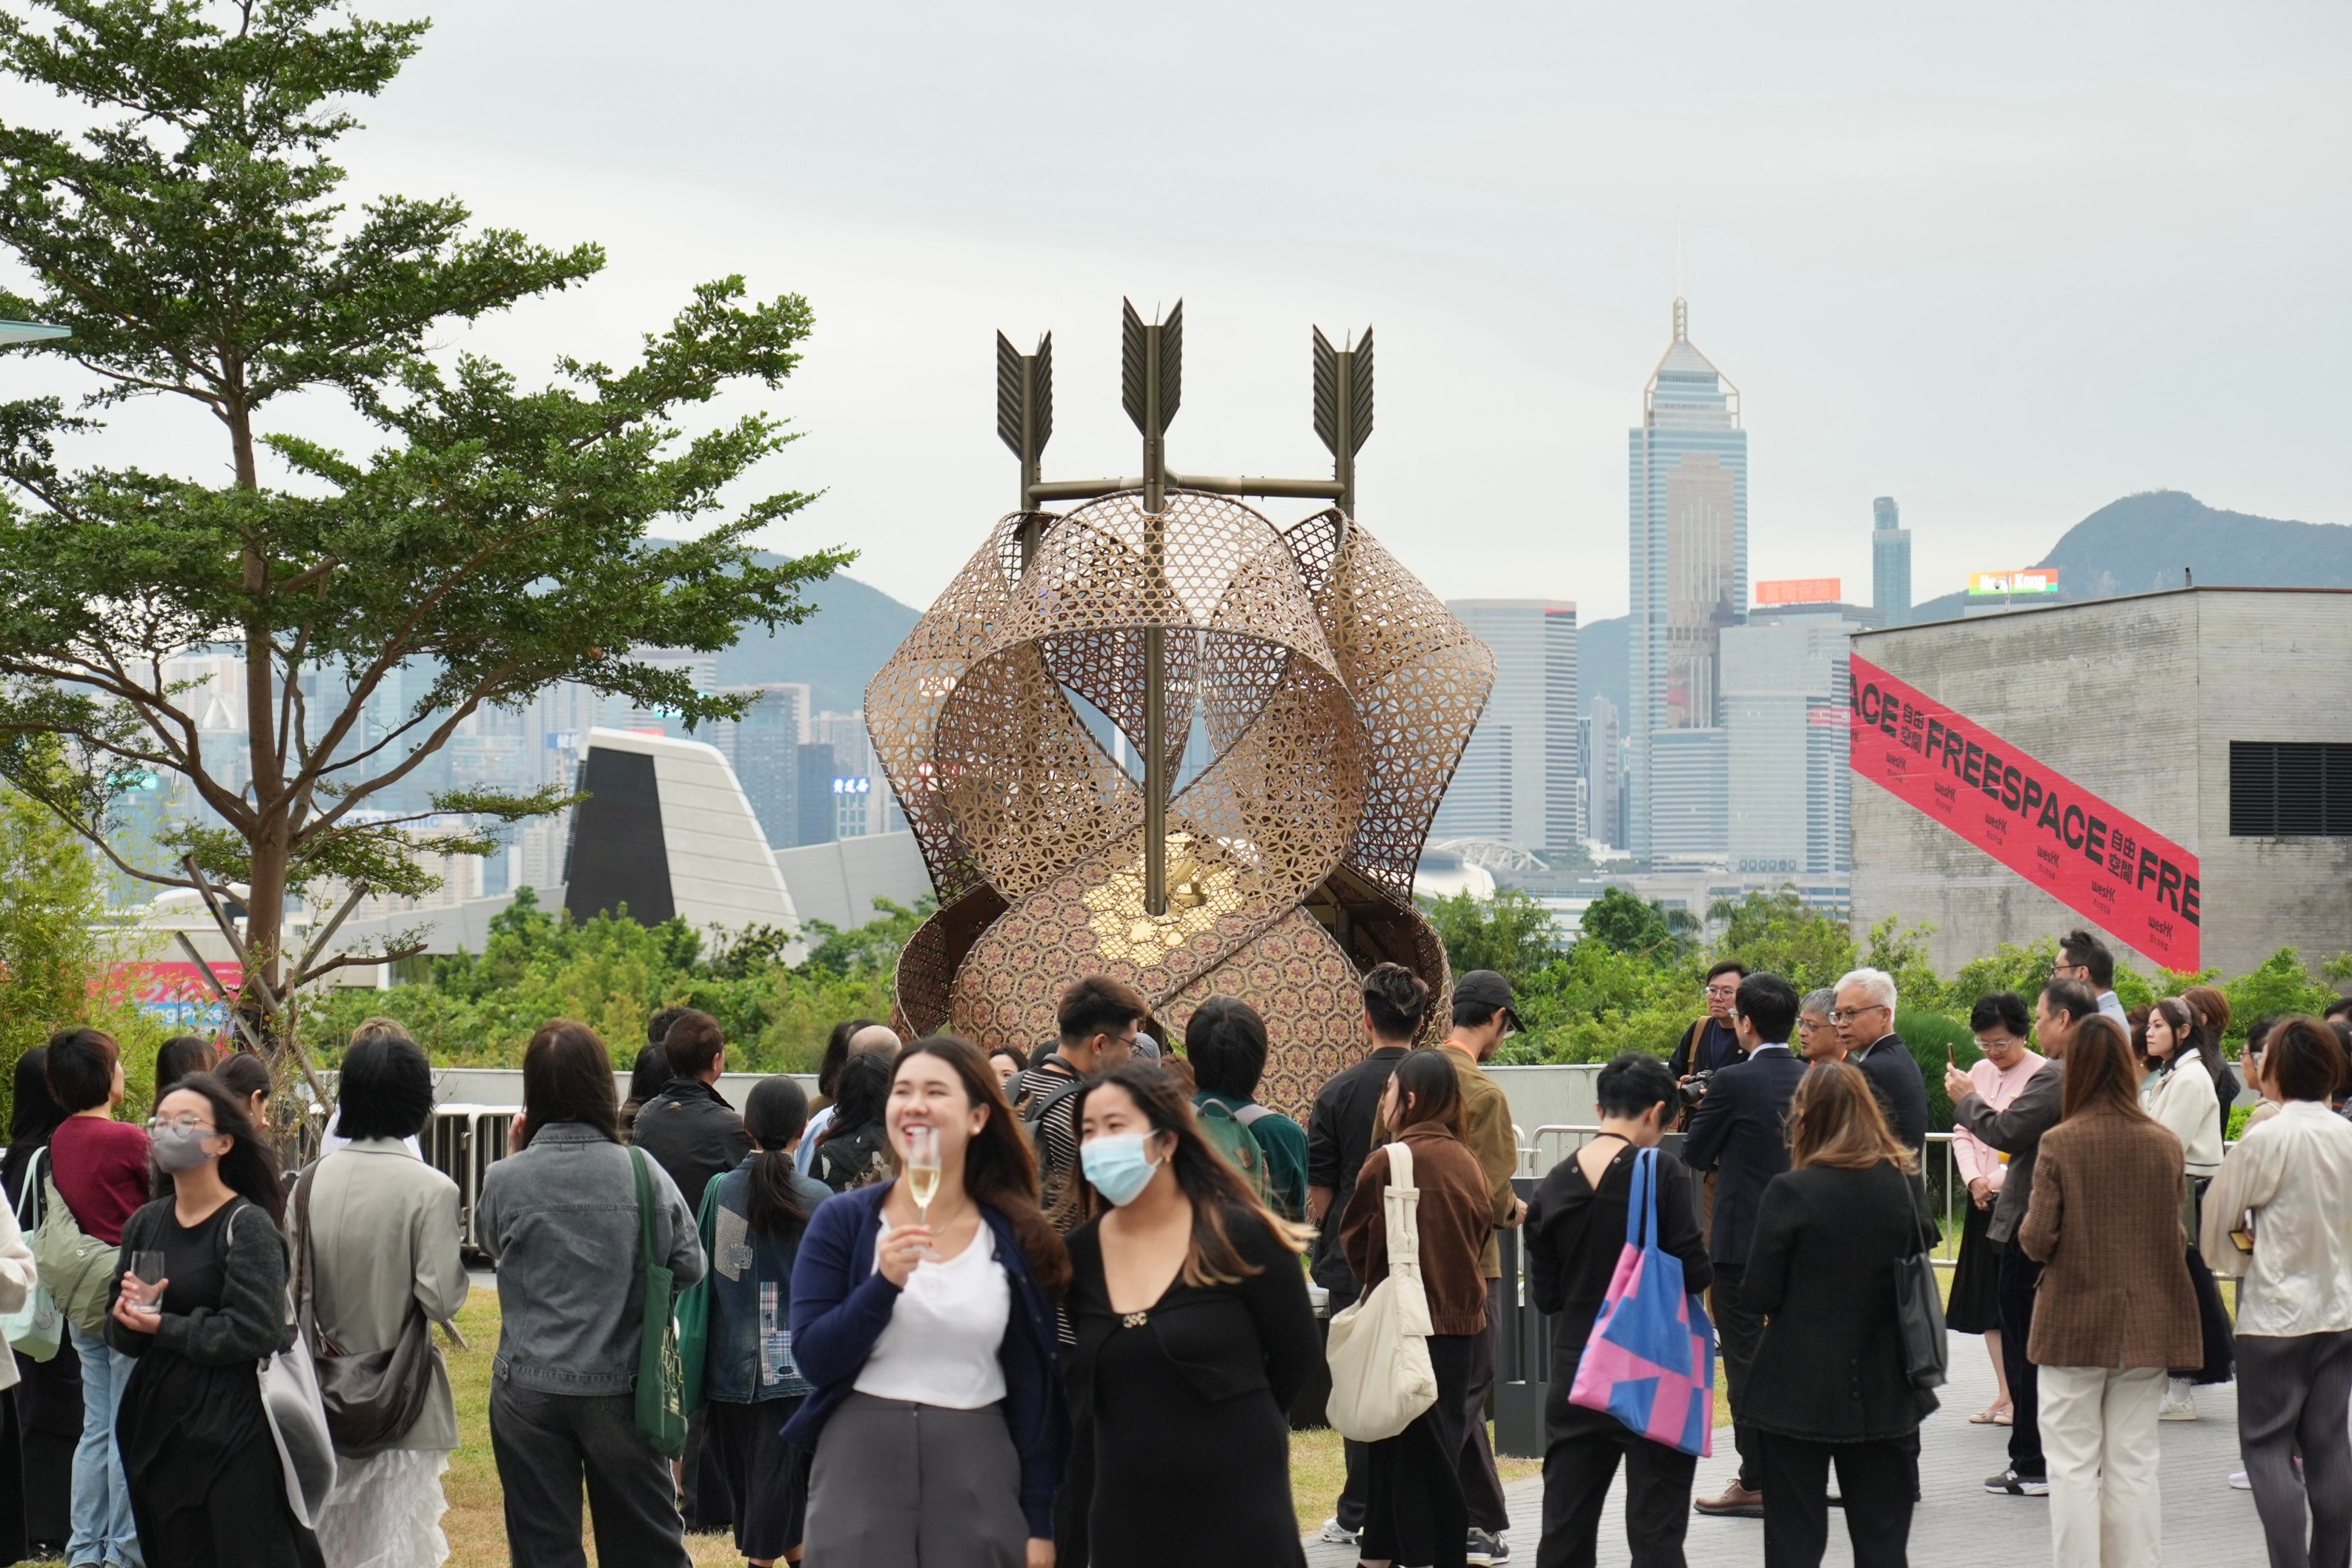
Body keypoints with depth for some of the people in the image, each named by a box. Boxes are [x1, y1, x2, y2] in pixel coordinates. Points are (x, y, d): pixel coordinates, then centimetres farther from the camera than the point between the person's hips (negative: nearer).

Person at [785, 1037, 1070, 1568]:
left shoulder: (1020, 1239, 3)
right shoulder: (843, 1221, 0)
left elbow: (1036, 1387, 4)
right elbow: (814, 1360, -6)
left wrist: (1039, 1522, 2)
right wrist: (885, 1282, -20)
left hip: (979, 1480, 1)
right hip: (859, 1469, -1)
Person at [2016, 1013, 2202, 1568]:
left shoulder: (2060, 1143, -13)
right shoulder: (2165, 1143, -3)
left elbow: (2036, 1241, -13)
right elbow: (2181, 1234, 6)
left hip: (2074, 1324, -3)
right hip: (2146, 1327, 3)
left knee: (2074, 1465, 5)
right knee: (2134, 1464, 10)